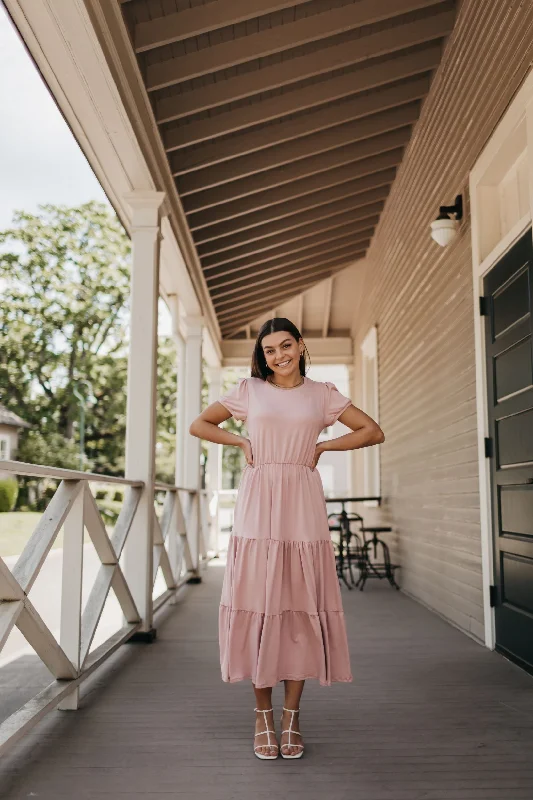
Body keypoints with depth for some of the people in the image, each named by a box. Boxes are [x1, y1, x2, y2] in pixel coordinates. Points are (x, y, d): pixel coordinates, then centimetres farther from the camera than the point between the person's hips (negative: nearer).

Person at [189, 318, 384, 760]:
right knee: (257, 602, 0)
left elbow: (373, 431, 11)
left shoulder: (322, 394, 10)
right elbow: (199, 425, 15)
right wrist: (241, 441, 3)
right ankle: (263, 715, 14)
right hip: (258, 505, 0)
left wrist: (322, 446, 3)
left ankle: (292, 715, 14)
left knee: (302, 605, 1)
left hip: (303, 506, 1)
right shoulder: (249, 389, 9)